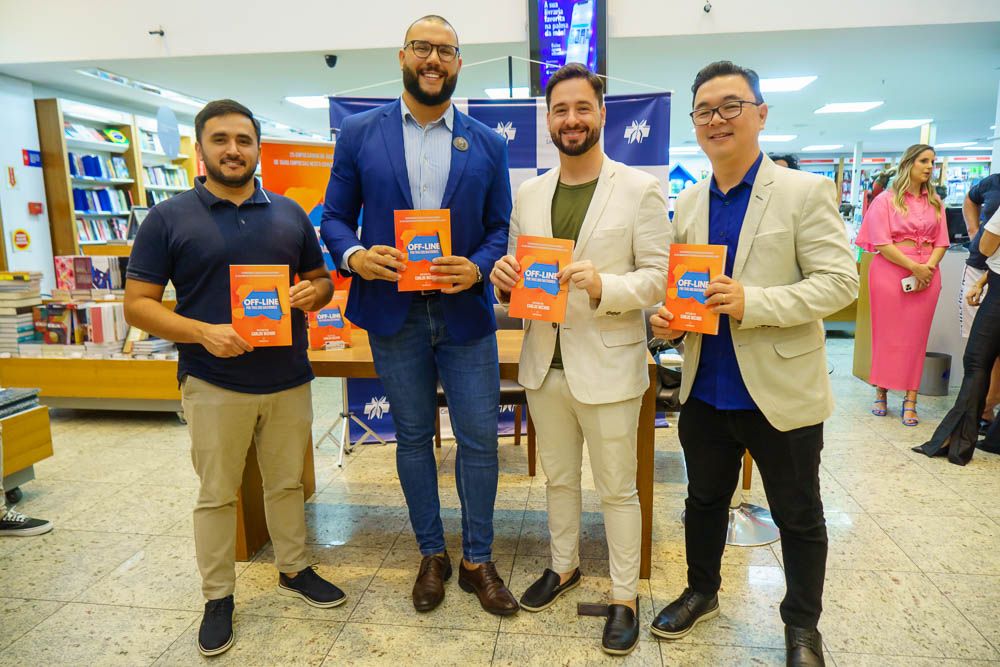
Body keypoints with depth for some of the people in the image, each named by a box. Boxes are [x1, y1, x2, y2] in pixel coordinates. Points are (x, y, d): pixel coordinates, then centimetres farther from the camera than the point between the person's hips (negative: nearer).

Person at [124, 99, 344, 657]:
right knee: (217, 495, 10)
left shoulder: (289, 213, 7)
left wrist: (313, 293, -11)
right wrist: (204, 332, -20)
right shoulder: (169, 218, -2)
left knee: (287, 482, 16)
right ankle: (219, 596, 28)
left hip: (289, 379, 3)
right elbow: (138, 304, -4)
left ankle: (295, 569, 36)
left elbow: (322, 280, 14)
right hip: (214, 384, -2)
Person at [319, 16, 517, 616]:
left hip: (466, 314, 0)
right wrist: (354, 256, -16)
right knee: (413, 437, 12)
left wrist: (477, 268, -15)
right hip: (394, 313, 0)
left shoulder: (488, 145, 7)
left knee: (479, 439, 4)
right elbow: (336, 217, 5)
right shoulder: (359, 133, 5)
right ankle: (432, 555, 31)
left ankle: (478, 560, 24)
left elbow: (501, 227, 6)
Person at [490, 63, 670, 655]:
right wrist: (505, 278, -10)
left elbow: (659, 277, -9)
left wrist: (603, 286, -26)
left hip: (607, 366, -4)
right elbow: (517, 269, 13)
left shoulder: (640, 189, -5)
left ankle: (625, 597, 28)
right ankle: (565, 566, 42)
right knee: (559, 478, 21)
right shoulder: (529, 194, 9)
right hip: (545, 364, 5)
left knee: (618, 490, 10)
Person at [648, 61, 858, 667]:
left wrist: (754, 303, -25)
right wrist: (667, 318, -8)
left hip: (782, 391, -4)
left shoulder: (805, 192, -8)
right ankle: (702, 592, 43)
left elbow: (840, 281, -13)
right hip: (706, 390, 5)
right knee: (705, 499, 20)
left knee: (798, 517, 13)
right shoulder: (688, 204, 6)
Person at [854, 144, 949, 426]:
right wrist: (914, 267, -15)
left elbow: (941, 242, 9)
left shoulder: (935, 202, 14)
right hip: (890, 271, -4)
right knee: (886, 334, 1)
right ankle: (881, 392, 14)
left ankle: (910, 401, 8)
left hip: (926, 274, 4)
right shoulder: (886, 199, 0)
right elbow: (881, 243, -10)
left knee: (916, 338, 3)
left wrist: (928, 268, -9)